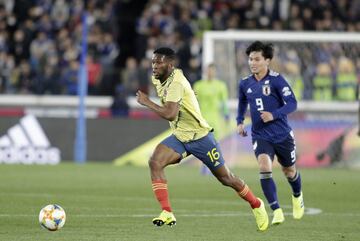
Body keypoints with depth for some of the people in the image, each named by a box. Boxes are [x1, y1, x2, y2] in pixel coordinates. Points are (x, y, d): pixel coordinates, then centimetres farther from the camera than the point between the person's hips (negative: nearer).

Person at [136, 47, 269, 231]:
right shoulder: (157, 79, 1)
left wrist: (146, 102, -30)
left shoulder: (175, 84, -27)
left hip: (200, 136, -7)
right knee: (155, 162, -19)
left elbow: (170, 114, -39)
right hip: (179, 137, 7)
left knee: (226, 178, 6)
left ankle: (256, 205, 31)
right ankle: (167, 213, -20)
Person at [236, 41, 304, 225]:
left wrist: (274, 115, -28)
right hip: (260, 135, 2)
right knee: (264, 167, -23)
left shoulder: (276, 80, -13)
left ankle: (297, 197, 50)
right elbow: (242, 103, 23)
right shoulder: (245, 84, 2)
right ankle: (277, 211, -20)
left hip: (282, 134, -2)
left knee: (289, 171, 15)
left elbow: (292, 103, -16)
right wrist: (240, 122, 11)